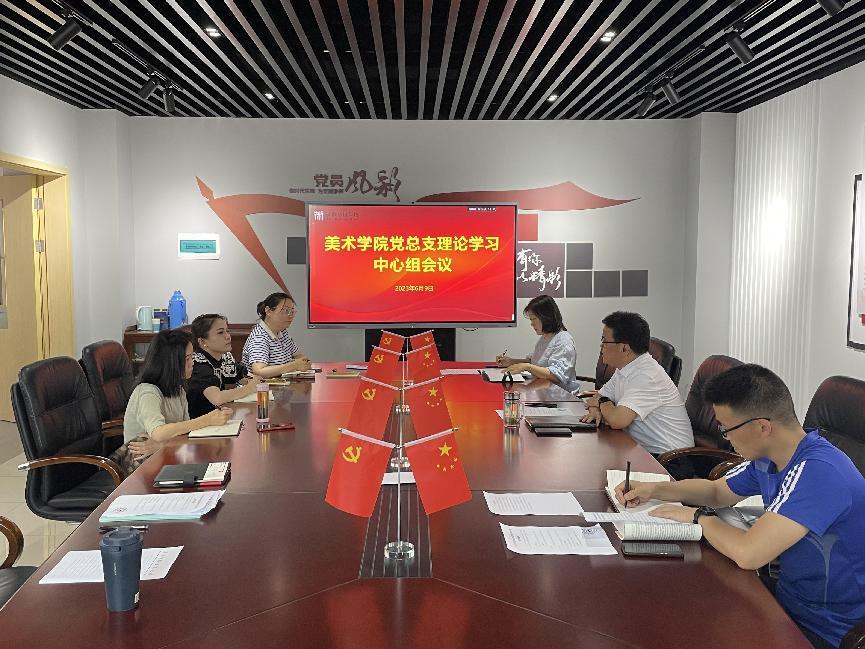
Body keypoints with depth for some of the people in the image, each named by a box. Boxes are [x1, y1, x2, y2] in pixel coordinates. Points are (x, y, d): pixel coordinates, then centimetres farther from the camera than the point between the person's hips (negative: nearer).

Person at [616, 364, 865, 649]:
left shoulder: (818, 471, -30)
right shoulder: (768, 459, -1)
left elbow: (747, 554, -35)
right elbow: (717, 491, 18)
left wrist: (699, 516, -15)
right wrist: (654, 489, 2)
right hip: (789, 598, 7)